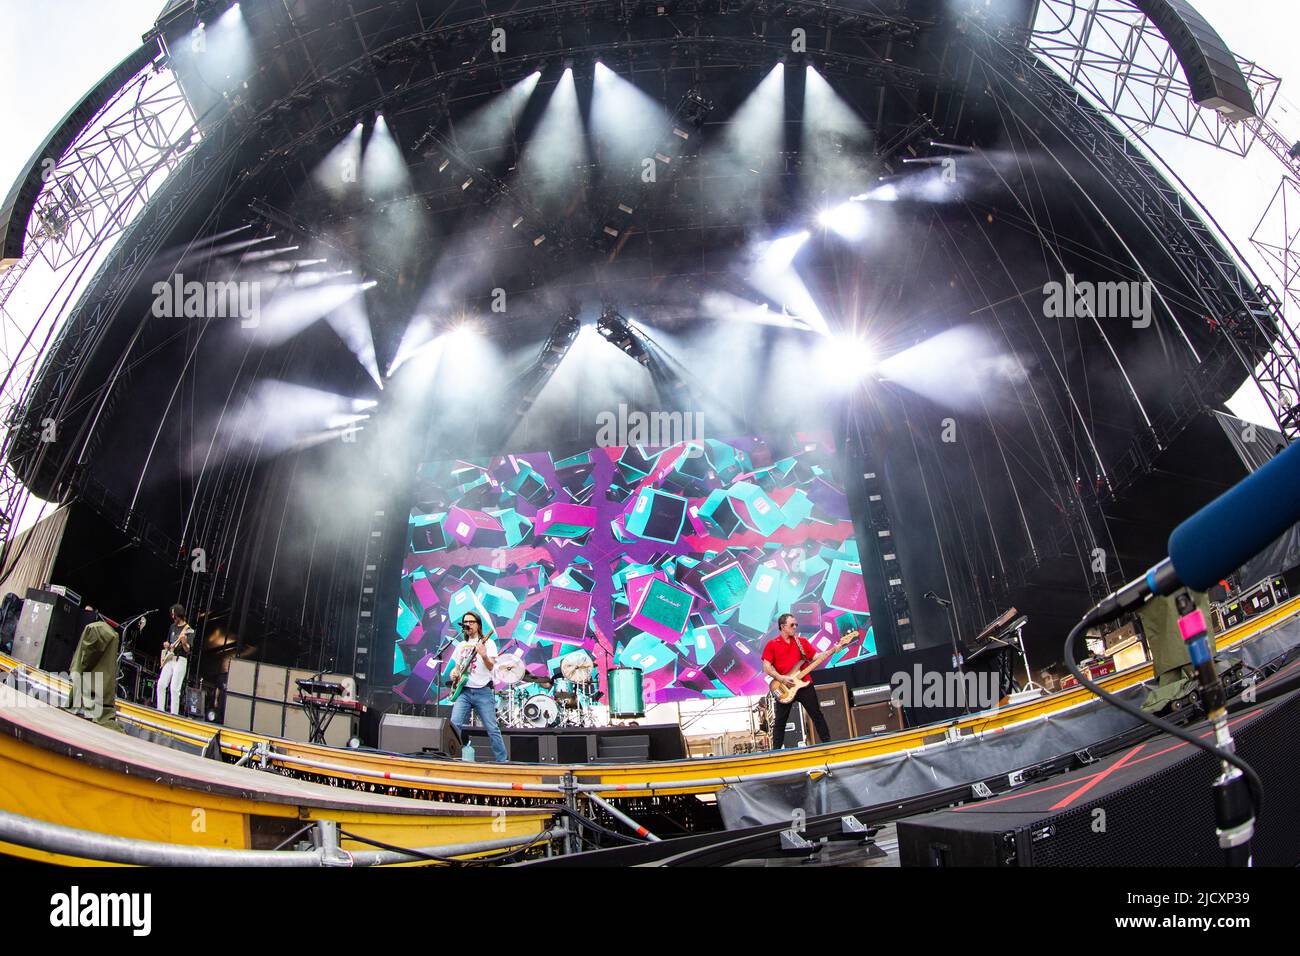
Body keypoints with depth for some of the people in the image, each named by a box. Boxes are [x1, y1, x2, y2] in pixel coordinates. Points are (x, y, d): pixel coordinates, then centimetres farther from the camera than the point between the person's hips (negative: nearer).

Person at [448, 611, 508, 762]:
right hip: (464, 691, 4)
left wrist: (484, 656, -30)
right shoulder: (461, 646, 19)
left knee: (492, 729, -5)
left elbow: (491, 666, -10)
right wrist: (454, 673, 5)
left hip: (483, 692, -4)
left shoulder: (487, 643, 2)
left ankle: (502, 761, 3)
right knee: (455, 724, -14)